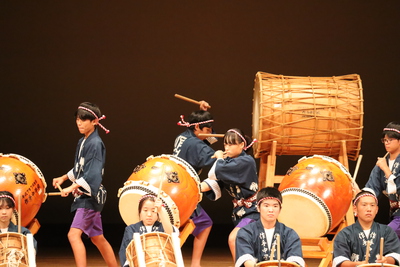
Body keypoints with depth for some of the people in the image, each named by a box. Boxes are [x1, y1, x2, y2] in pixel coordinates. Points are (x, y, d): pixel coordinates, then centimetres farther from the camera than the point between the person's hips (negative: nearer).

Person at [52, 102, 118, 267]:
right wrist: (64, 178, 14)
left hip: (90, 196, -10)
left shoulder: (95, 144, -15)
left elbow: (92, 174, -23)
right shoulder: (82, 142, 11)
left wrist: (72, 188, -27)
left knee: (74, 234, -19)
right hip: (83, 195, 10)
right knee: (97, 238, 16)